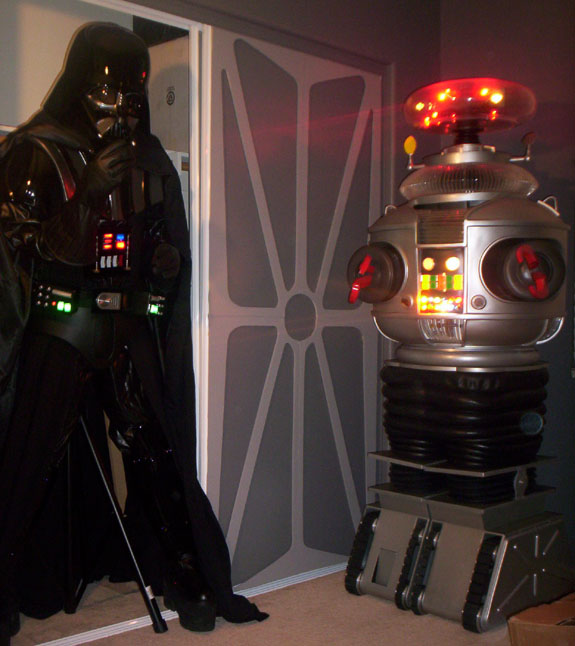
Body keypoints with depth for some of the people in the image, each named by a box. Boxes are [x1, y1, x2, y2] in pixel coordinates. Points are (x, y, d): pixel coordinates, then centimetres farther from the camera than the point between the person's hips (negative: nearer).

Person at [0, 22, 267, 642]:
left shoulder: (149, 159, 16)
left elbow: (171, 243, 24)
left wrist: (169, 257, 2)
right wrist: (88, 192, -15)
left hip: (132, 334, 4)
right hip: (60, 330, -3)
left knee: (160, 456, 3)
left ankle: (188, 577, 20)